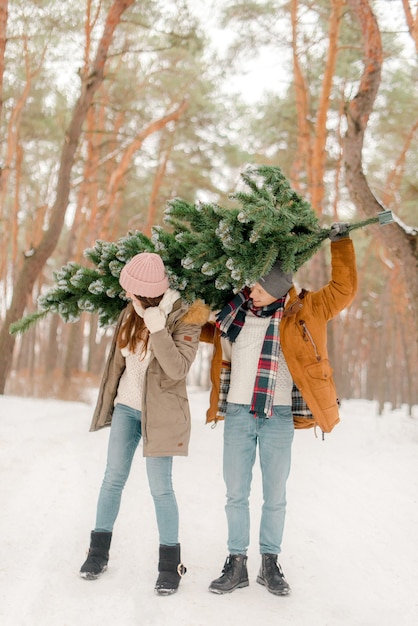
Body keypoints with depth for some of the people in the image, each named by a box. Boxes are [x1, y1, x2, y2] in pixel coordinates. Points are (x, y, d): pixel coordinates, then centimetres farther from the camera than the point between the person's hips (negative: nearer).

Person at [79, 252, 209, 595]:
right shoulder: (131, 313, 2)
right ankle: (99, 550, 21)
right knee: (113, 479, 8)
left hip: (159, 413, -5)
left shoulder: (184, 319, -14)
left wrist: (158, 329, -32)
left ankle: (170, 562, 9)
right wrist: (108, 402, 19)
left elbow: (178, 368, -26)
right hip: (126, 407, 5)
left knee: (160, 487, -3)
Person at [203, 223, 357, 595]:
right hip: (237, 414, 2)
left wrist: (341, 243, -4)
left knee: (275, 496, 7)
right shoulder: (234, 312, 6)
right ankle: (237, 565, 18)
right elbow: (209, 332, 27)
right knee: (236, 494, 6)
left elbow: (343, 289, -1)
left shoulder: (302, 311, -2)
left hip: (278, 418, -2)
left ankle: (270, 564, 21)